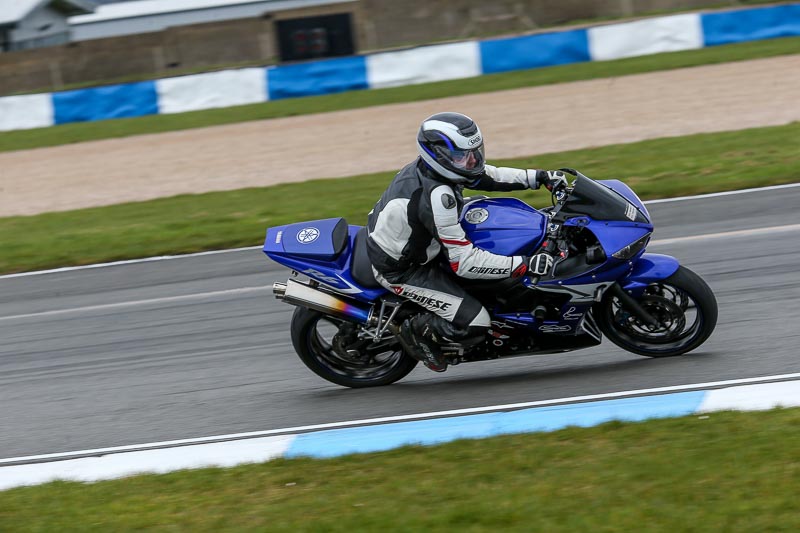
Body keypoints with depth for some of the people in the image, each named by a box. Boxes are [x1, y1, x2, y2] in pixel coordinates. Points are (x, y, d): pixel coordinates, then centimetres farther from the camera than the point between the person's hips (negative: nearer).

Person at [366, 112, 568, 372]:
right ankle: (417, 331, 7)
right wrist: (524, 265, -35)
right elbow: (463, 261, -34)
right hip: (399, 270, -9)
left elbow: (489, 175, 8)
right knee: (475, 322, -17)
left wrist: (538, 177, -1)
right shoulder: (437, 197, -35)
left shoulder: (428, 166, -8)